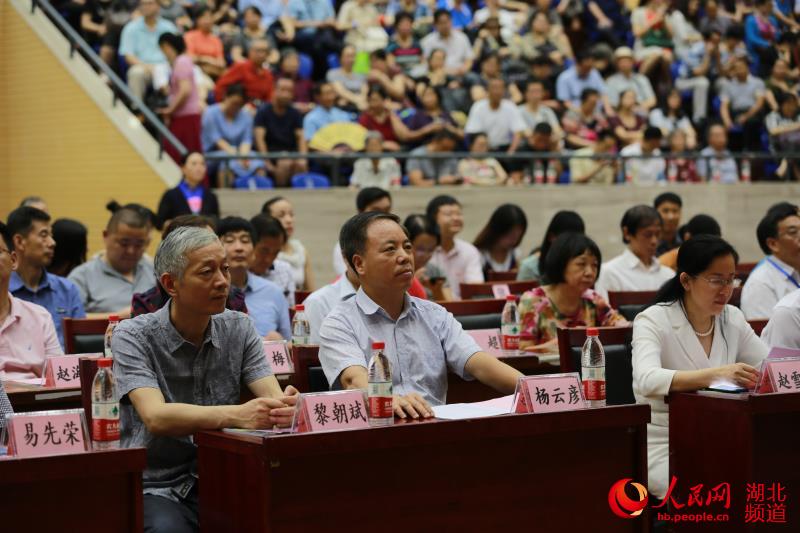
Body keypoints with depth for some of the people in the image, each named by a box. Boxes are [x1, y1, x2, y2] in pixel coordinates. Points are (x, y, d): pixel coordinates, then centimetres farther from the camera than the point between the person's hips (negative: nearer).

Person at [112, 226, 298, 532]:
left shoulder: (239, 329, 5)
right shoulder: (133, 337, -8)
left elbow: (271, 395, -7)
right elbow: (156, 417, -23)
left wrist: (284, 406, -33)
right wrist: (236, 415, -39)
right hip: (157, 487, -3)